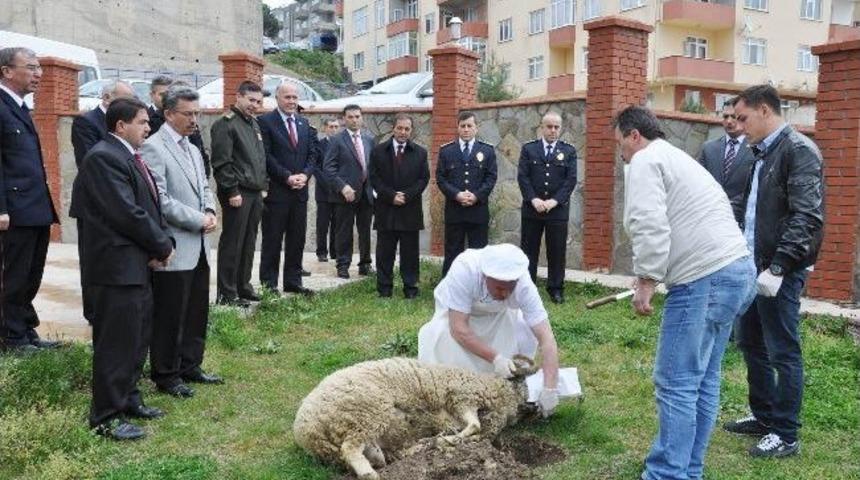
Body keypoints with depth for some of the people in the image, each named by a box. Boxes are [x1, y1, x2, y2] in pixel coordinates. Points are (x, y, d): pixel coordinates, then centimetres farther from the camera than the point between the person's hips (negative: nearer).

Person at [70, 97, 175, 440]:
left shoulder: (129, 156, 14)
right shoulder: (103, 158, -17)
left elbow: (151, 206, 14)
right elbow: (128, 213, -22)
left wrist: (163, 242, -2)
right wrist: (162, 246, -10)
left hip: (139, 264, 10)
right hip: (117, 267, -10)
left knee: (137, 337, 17)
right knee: (116, 343, -1)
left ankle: (128, 399, 32)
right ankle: (106, 417, 11)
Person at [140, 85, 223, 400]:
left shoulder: (193, 149, 17)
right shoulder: (153, 148, -11)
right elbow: (159, 199, -18)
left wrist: (210, 213, 2)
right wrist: (198, 220, -15)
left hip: (198, 247, 8)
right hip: (174, 249, -8)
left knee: (197, 312, 15)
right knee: (169, 315, 2)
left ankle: (190, 367, 28)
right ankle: (165, 375, 16)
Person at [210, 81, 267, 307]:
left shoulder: (254, 123, 18)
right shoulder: (226, 124, -8)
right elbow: (221, 163, -14)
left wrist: (262, 185, 17)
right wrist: (232, 192, -18)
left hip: (255, 193, 8)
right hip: (238, 193, -8)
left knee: (248, 243, 13)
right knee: (232, 243, -3)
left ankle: (243, 286, 23)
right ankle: (226, 293, 4)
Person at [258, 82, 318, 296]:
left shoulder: (304, 123, 14)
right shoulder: (265, 121, -5)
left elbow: (313, 153, 11)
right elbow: (266, 155, -11)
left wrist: (305, 174, -6)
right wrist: (287, 177, -16)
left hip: (300, 190, 6)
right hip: (276, 190, -6)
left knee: (297, 239, 10)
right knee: (272, 240, 2)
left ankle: (293, 281, 20)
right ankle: (269, 283, 12)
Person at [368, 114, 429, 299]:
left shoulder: (420, 153, 6)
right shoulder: (378, 151, 5)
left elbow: (424, 179, 2)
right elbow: (374, 178, 0)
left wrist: (406, 195, -11)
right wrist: (391, 195, -11)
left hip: (410, 210, 0)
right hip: (385, 209, 0)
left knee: (410, 252, 4)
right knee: (384, 252, 5)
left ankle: (410, 287, 11)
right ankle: (384, 287, 13)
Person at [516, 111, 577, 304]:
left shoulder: (569, 151, 6)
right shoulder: (528, 149, 6)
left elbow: (571, 180, -2)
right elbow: (522, 176, -2)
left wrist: (554, 201, -13)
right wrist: (533, 199, -14)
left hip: (558, 209, 0)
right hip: (532, 208, 0)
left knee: (557, 252, 4)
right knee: (529, 250, 5)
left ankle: (556, 289, 14)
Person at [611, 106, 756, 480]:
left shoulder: (644, 162, -4)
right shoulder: (677, 157, 27)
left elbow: (650, 226, -18)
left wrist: (645, 280, -15)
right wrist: (654, 275, 33)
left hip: (705, 278, -10)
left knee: (676, 383, -5)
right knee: (703, 380, 14)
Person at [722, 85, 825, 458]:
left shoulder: (799, 150, -12)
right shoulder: (762, 153, 15)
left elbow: (807, 216, -20)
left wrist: (778, 267, -24)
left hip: (780, 270, -9)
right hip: (753, 265, 9)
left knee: (783, 352, 1)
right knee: (750, 343, 17)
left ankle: (786, 435, 14)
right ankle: (764, 417, 32)